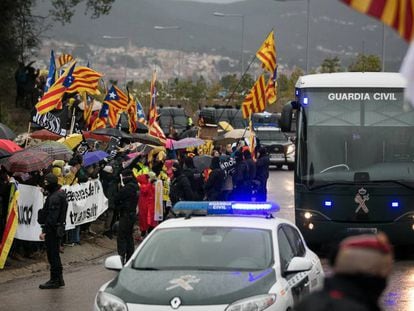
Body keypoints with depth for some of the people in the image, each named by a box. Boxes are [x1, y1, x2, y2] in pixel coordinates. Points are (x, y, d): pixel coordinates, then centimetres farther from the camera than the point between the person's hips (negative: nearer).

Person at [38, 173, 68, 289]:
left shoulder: (54, 197, -20)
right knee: (55, 255, 17)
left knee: (52, 255, -4)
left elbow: (52, 217, -23)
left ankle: (54, 280, 1)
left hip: (52, 230, -10)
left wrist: (44, 231, -22)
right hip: (58, 229, 10)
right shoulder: (60, 194, 12)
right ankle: (59, 279, 24)